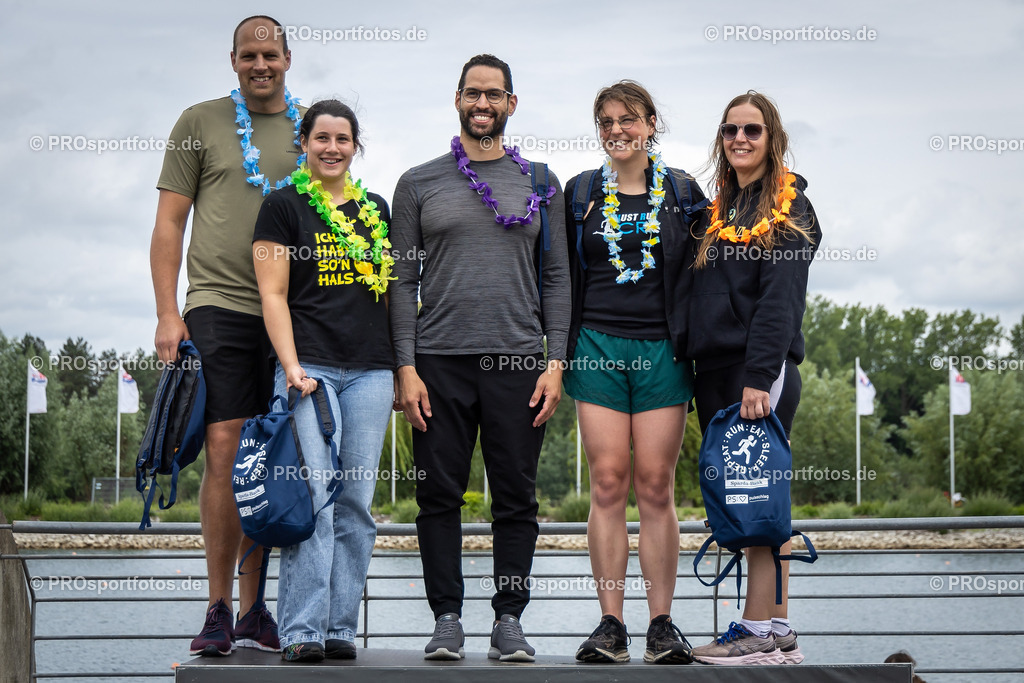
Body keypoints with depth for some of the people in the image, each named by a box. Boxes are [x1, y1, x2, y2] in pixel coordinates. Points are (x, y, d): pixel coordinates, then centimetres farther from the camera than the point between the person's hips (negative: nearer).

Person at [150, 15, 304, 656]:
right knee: (225, 451, -11)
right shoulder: (201, 123, 7)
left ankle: (254, 613, 12)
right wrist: (168, 313, -4)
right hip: (220, 306, -3)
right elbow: (169, 223, 5)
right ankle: (218, 610, -5)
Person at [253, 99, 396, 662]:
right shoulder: (283, 206, 4)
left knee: (355, 503, 2)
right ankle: (302, 632, -11)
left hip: (370, 372, 4)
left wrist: (403, 368, 15)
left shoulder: (375, 211, 17)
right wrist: (292, 366, -11)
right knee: (313, 499, -12)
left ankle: (341, 629, 5)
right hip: (309, 366, -4)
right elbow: (273, 294, -1)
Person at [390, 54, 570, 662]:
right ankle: (447, 618, 9)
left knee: (517, 498, 1)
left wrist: (555, 364, -1)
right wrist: (406, 367, -4)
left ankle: (510, 619, 9)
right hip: (440, 362, 0)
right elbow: (404, 283, 6)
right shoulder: (420, 184, 8)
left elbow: (557, 280, 8)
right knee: (440, 495, 1)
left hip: (518, 361, 0)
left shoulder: (541, 184, 11)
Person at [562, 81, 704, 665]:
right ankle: (611, 624, 1)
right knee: (608, 485, -3)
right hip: (598, 347, 1)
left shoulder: (683, 191, 8)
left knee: (656, 486, -3)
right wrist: (563, 351, 7)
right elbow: (564, 277, 14)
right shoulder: (581, 193, 11)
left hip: (662, 350, -1)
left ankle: (663, 623, 3)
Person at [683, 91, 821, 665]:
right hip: (713, 370, 7)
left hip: (761, 369, -7)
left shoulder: (790, 208, -2)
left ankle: (764, 632, -6)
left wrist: (760, 375, -20)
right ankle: (778, 628, 9)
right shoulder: (718, 208, 19)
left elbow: (780, 299, -12)